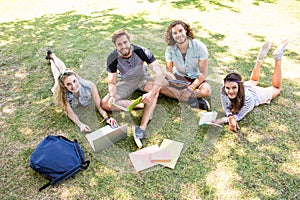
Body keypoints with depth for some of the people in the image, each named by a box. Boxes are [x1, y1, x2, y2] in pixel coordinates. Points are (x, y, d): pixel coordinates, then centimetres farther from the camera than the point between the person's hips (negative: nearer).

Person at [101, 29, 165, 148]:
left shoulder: (141, 51, -26)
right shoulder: (112, 59, -20)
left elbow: (160, 73, -31)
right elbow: (112, 83, -15)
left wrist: (151, 93, -46)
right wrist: (112, 96, -38)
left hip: (142, 77, -1)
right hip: (126, 81, 2)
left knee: (156, 88, -38)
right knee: (105, 104, -22)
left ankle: (142, 128, -44)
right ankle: (141, 105, -24)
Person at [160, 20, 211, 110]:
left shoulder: (200, 47, -18)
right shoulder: (170, 49, -11)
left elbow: (203, 73, -17)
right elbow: (168, 71, -10)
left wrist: (191, 88, -27)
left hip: (196, 78, -2)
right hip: (178, 77, 2)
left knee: (206, 91, -34)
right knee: (160, 86, -28)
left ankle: (175, 93, -23)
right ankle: (193, 99, -27)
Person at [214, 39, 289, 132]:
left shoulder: (248, 97, -49)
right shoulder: (223, 91, -42)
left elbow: (239, 116, -39)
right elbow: (226, 109, -28)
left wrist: (223, 120, -53)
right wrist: (231, 117, -50)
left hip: (257, 94, -2)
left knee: (277, 88, 29)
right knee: (253, 81, 36)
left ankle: (278, 57, 29)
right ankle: (261, 56, 38)